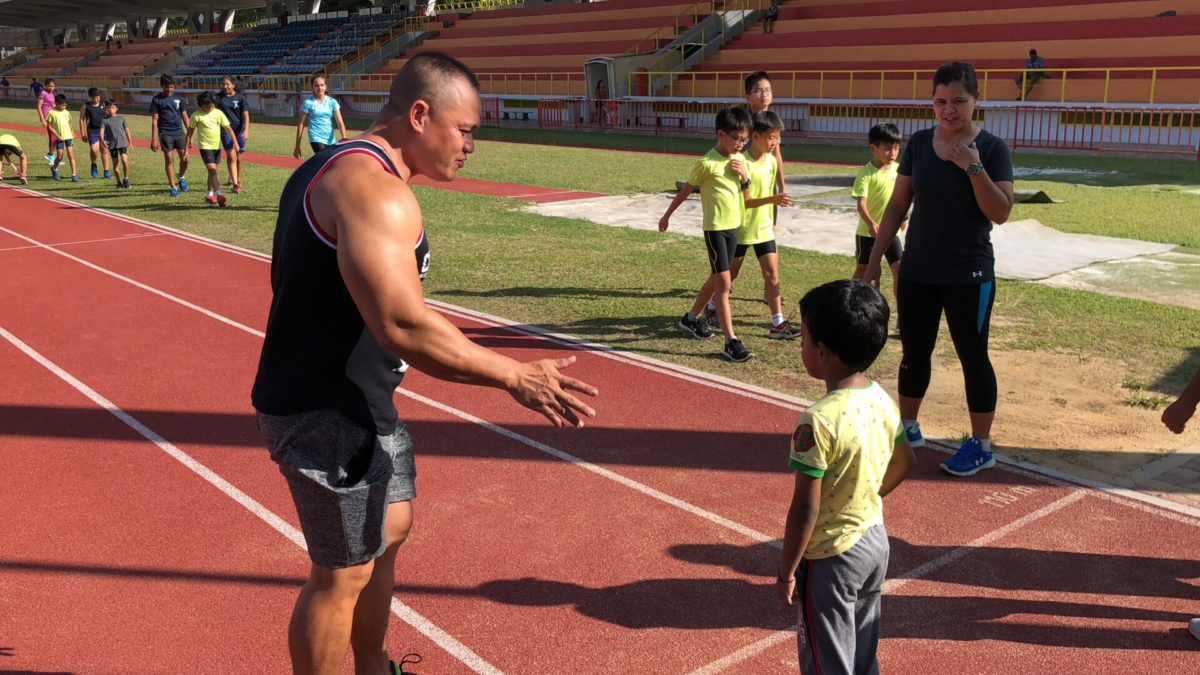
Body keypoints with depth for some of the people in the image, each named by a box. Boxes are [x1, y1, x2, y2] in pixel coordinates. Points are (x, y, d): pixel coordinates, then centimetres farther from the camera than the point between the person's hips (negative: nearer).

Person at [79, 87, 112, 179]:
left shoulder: (103, 105, 6)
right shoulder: (86, 106, 1)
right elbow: (81, 120, 3)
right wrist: (82, 133, -2)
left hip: (103, 130, 2)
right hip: (92, 131, -2)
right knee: (94, 150, -18)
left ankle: (106, 172, 15)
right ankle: (93, 165, 11)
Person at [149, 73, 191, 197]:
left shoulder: (179, 99, 6)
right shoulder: (157, 100, -1)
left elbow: (185, 117, 10)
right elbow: (154, 120, -1)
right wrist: (154, 139, -5)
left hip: (179, 132, 2)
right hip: (165, 134, -2)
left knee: (185, 158, -2)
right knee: (169, 160, -1)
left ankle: (181, 177, 29)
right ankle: (173, 187, 7)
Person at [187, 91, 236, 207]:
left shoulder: (219, 113, 1)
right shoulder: (197, 116, -7)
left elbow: (228, 128, -1)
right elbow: (190, 132, -1)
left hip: (217, 146, 4)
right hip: (205, 146, -4)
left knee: (212, 171, 12)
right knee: (212, 170, -17)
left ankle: (210, 196, 22)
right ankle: (218, 195, -25)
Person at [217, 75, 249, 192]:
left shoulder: (240, 97, -1)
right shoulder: (219, 97, 2)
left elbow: (245, 114, -5)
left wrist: (246, 130, -17)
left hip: (239, 130, 1)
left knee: (238, 158, 10)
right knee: (231, 156, -10)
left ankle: (237, 179, 29)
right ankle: (235, 184, -12)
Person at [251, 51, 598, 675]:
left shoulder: (336, 167, 10)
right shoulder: (376, 190, -24)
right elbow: (404, 326, -33)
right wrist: (513, 376, -26)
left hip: (358, 402, 11)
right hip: (330, 417, -11)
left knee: (390, 525, 25)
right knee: (342, 575, 4)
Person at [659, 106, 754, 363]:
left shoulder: (739, 160, 5)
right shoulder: (707, 164, -15)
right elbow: (685, 191, -4)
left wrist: (745, 177, -7)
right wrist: (667, 215, 3)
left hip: (734, 226, 8)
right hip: (715, 228, -8)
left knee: (717, 278, 18)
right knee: (723, 283, -10)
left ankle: (692, 318, 37)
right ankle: (731, 341, -11)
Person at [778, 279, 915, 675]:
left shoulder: (819, 420, -28)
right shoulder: (881, 400, -4)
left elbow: (805, 509, -23)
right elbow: (905, 462, 12)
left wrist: (786, 572, -13)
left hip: (832, 556, -7)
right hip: (875, 539, 8)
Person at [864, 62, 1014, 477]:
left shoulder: (992, 148, -8)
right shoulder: (918, 143, 2)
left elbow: (1001, 213, -15)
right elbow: (897, 205, 6)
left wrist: (973, 167, -26)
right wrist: (874, 260, 4)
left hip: (970, 275, -4)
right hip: (917, 272, 4)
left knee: (973, 356, 4)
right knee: (914, 352, 14)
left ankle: (981, 446, 16)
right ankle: (907, 427, 31)